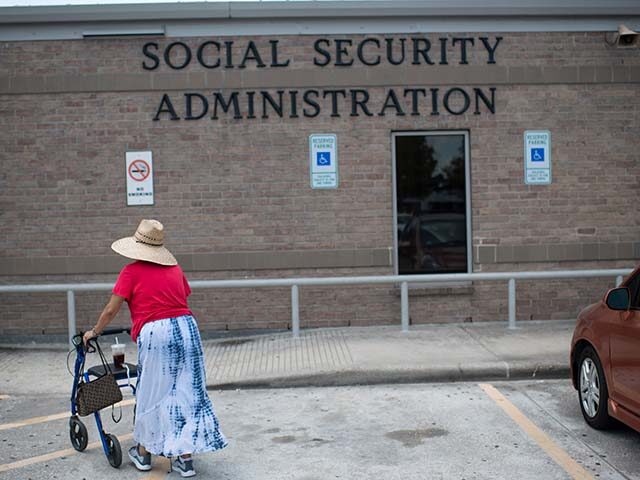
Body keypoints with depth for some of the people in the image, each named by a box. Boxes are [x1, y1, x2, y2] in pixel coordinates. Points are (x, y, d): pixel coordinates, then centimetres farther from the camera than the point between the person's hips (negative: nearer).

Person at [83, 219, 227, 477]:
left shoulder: (131, 272, 1)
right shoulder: (175, 268, 15)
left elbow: (111, 310, 1)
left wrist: (93, 332, 17)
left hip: (154, 334, -4)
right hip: (187, 329, 4)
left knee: (151, 395, 12)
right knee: (186, 393, 9)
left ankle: (143, 453, 29)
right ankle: (185, 457, 12)